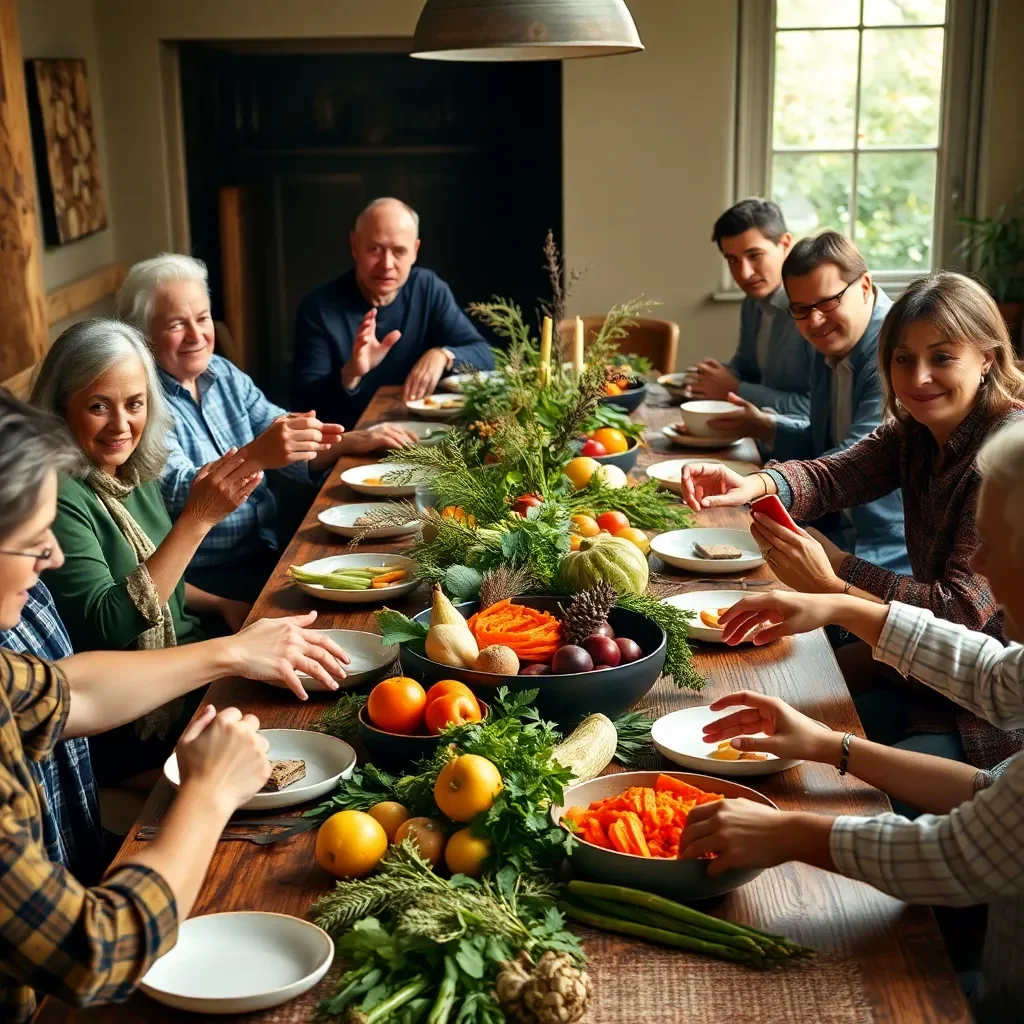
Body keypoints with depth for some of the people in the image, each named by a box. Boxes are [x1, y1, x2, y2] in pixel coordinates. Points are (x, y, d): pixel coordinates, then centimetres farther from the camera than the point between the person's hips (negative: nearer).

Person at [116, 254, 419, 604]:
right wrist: (254, 456, -42)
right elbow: (177, 492, -26)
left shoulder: (224, 374, 9)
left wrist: (351, 441, -6)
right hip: (204, 578, -7)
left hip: (268, 550, 7)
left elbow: (296, 450, 13)